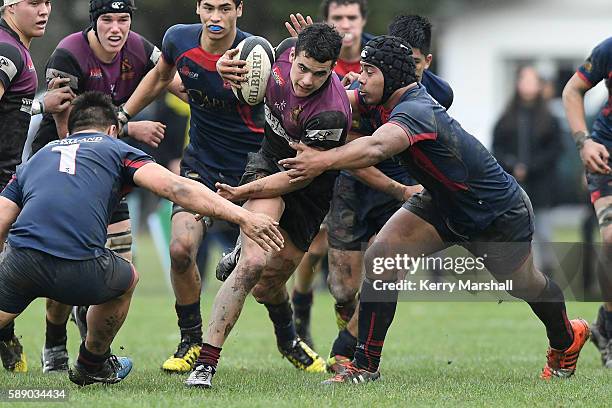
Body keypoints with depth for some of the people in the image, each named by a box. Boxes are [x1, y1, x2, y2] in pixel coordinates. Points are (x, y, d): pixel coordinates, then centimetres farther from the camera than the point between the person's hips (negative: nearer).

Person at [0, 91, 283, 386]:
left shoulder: (34, 159, 30)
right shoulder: (117, 150, 20)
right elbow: (175, 187, 4)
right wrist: (241, 216, -1)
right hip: (82, 272, -1)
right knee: (127, 279, 32)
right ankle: (92, 367, 46)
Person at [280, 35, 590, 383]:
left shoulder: (415, 111, -38)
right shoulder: (382, 99, -12)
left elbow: (375, 148, -56)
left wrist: (322, 161, -62)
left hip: (500, 214, -7)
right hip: (443, 205, 7)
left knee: (526, 285, 19)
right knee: (379, 258, -15)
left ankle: (567, 338, 52)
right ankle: (365, 365, -9)